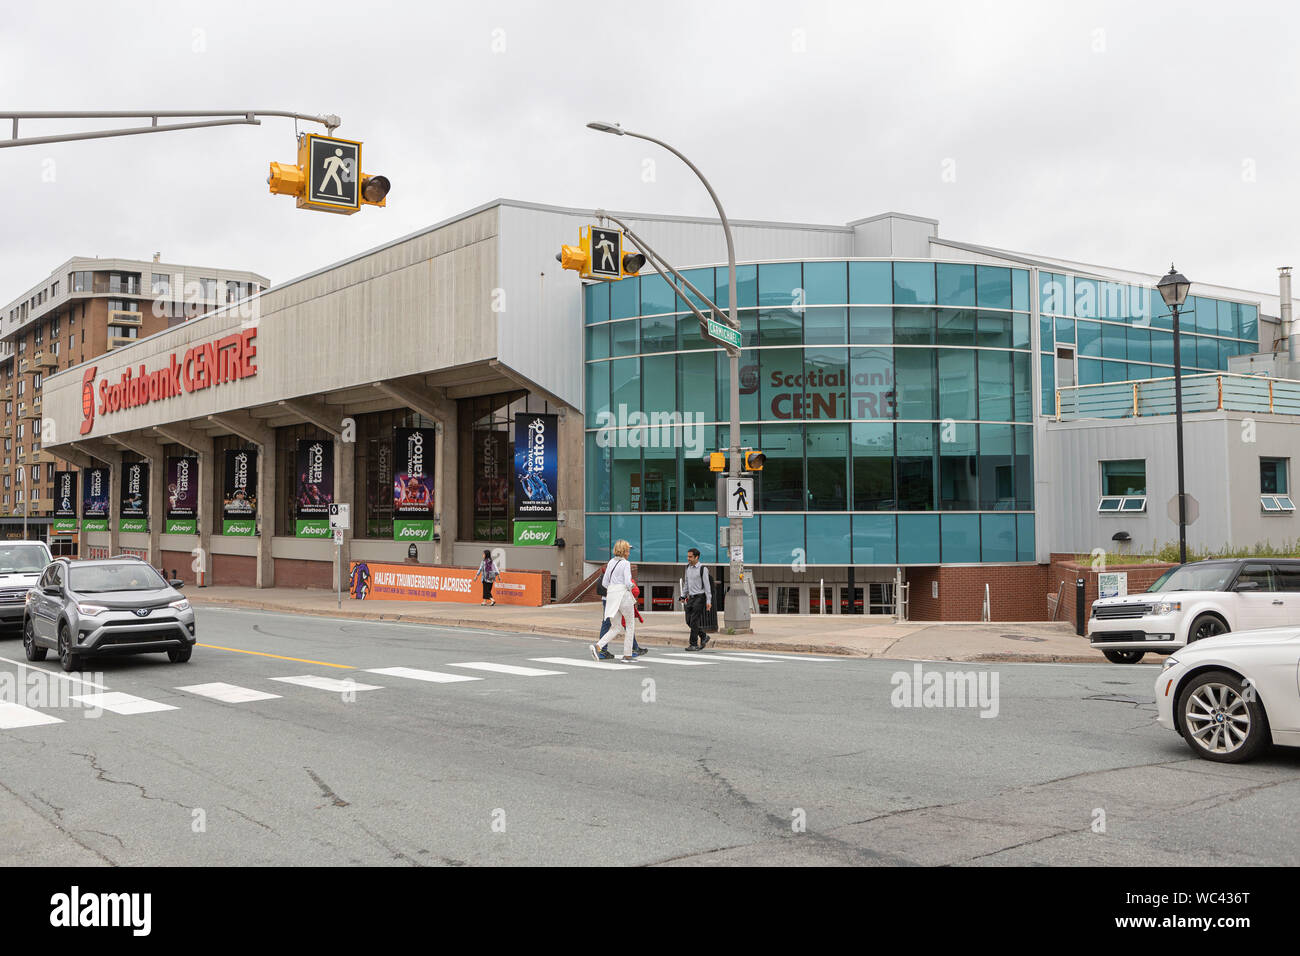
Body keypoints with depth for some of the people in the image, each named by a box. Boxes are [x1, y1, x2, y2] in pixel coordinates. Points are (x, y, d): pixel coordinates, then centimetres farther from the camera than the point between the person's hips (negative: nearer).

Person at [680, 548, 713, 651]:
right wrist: (683, 595, 18)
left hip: (699, 597, -7)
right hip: (691, 597, 7)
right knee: (689, 621, 6)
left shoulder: (703, 569, -9)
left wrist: (708, 601, -12)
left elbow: (707, 585, -10)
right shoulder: (688, 567, 10)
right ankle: (703, 637, 23)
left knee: (694, 621, -9)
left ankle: (694, 644, -4)